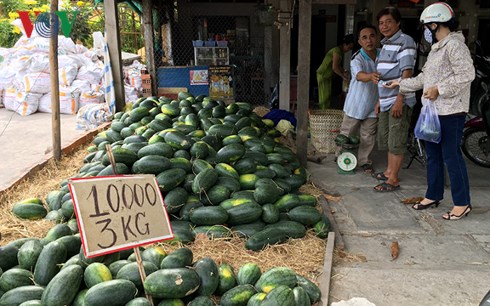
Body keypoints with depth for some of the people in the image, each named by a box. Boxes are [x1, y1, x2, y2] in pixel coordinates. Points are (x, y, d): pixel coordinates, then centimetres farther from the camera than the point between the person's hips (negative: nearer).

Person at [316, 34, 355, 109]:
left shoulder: (341, 52, 10)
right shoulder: (337, 51, -20)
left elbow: (338, 65, 16)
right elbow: (334, 67, -27)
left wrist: (344, 72, -1)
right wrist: (343, 76, -19)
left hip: (328, 76, 10)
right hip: (323, 75, -10)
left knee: (328, 95, 11)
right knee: (325, 95, -7)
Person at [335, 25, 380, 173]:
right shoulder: (357, 58, -20)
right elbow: (359, 75, -41)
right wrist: (370, 76, -64)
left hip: (373, 105, 4)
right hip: (355, 104, -4)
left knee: (368, 136, 11)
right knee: (346, 133, 9)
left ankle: (364, 161, 27)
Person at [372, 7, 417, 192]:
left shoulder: (405, 41, -9)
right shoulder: (385, 44, 17)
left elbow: (407, 72, -17)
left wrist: (399, 99, -23)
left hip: (399, 100, -9)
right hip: (386, 100, 9)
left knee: (396, 141, -5)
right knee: (386, 138, 16)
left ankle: (393, 180, 1)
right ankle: (389, 170, 30)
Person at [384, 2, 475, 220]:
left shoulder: (454, 45, -13)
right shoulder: (437, 47, 18)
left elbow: (466, 74, -22)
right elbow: (424, 78, 23)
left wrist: (439, 89, -21)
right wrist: (401, 84, 25)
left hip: (450, 112, -10)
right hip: (433, 111, 10)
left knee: (451, 156, -5)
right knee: (433, 155, 15)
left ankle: (462, 203, 6)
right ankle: (433, 196, 27)